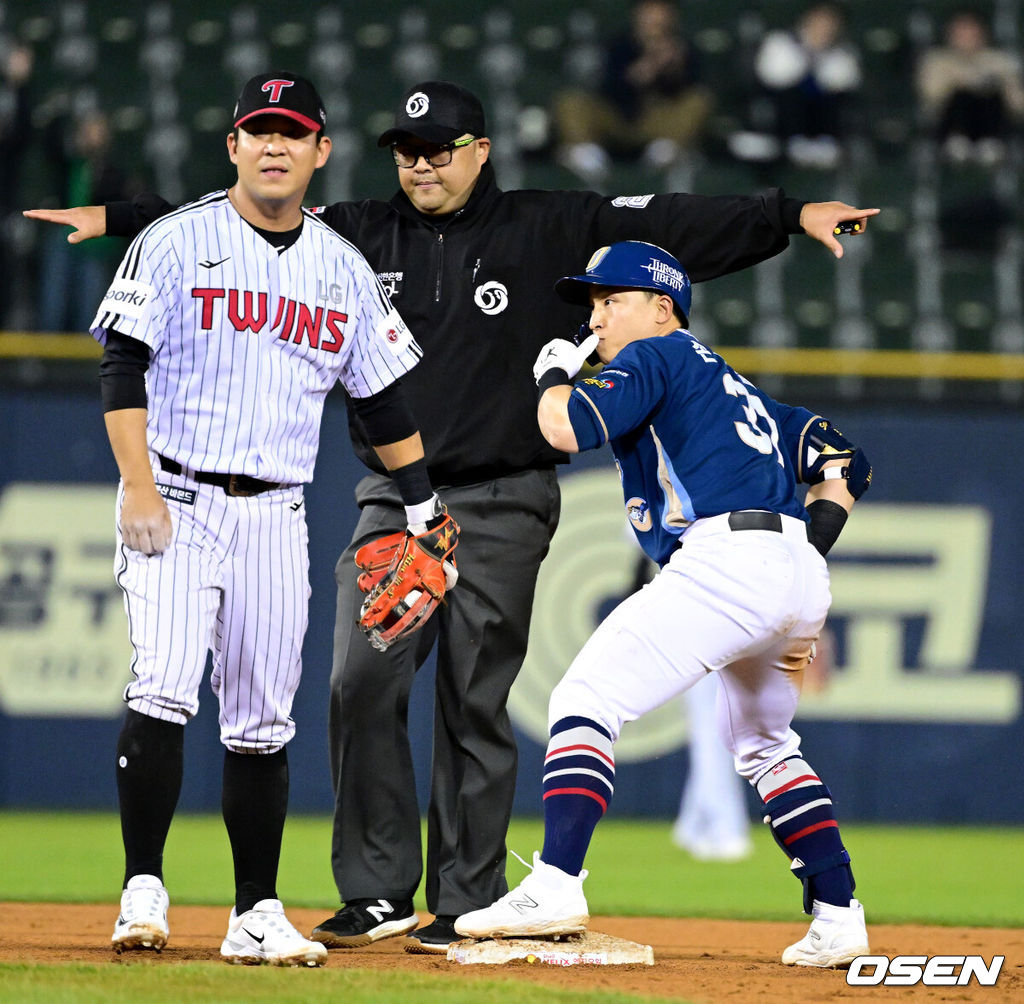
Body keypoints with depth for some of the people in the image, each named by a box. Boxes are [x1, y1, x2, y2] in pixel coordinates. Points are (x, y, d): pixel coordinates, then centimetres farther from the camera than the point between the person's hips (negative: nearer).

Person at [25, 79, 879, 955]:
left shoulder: (549, 233, 1)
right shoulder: (359, 235, 8)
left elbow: (678, 227, -4)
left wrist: (793, 216, -11)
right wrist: (117, 218, 2)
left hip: (501, 511, -3)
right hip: (393, 505, 3)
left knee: (475, 710, -1)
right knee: (362, 687, -7)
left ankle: (467, 908, 7)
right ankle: (379, 894, 2)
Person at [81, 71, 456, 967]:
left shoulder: (343, 269, 11)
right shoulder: (177, 243, -2)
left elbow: (383, 399, 18)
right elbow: (122, 367, -8)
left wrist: (426, 514, 15)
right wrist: (138, 486, -18)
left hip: (275, 516, 4)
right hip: (176, 501, -4)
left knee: (262, 723, 5)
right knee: (163, 690, -17)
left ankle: (256, 917, 10)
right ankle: (143, 892, -12)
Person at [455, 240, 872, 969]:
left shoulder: (658, 356, 6)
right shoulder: (732, 386, 31)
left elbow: (567, 428, -10)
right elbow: (846, 460, 30)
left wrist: (554, 374, 11)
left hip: (726, 558, -9)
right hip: (802, 577, 9)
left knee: (586, 699, -11)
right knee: (763, 744, 28)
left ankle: (556, 883, -25)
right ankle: (838, 916, 23)